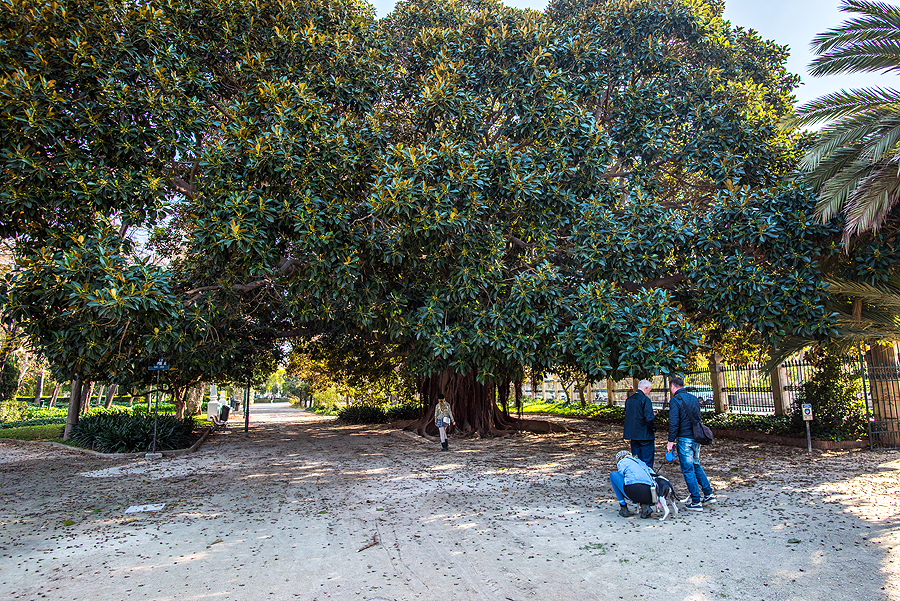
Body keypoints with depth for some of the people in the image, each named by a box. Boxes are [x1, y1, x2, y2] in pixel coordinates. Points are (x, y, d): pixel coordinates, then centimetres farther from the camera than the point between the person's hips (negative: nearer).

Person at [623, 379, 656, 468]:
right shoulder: (645, 400, -16)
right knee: (647, 462, 2)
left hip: (632, 434, 7)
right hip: (645, 436, -7)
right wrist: (653, 429, -4)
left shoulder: (628, 400, 8)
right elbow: (649, 419, -22)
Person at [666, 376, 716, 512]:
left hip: (684, 439, -7)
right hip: (696, 438, 7)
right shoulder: (694, 398, 11)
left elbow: (674, 422, -17)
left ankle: (696, 502, 4)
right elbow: (698, 418, 19)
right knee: (697, 466, 21)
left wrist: (671, 441, -12)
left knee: (688, 470, 0)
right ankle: (709, 494, 19)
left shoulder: (675, 400, -12)